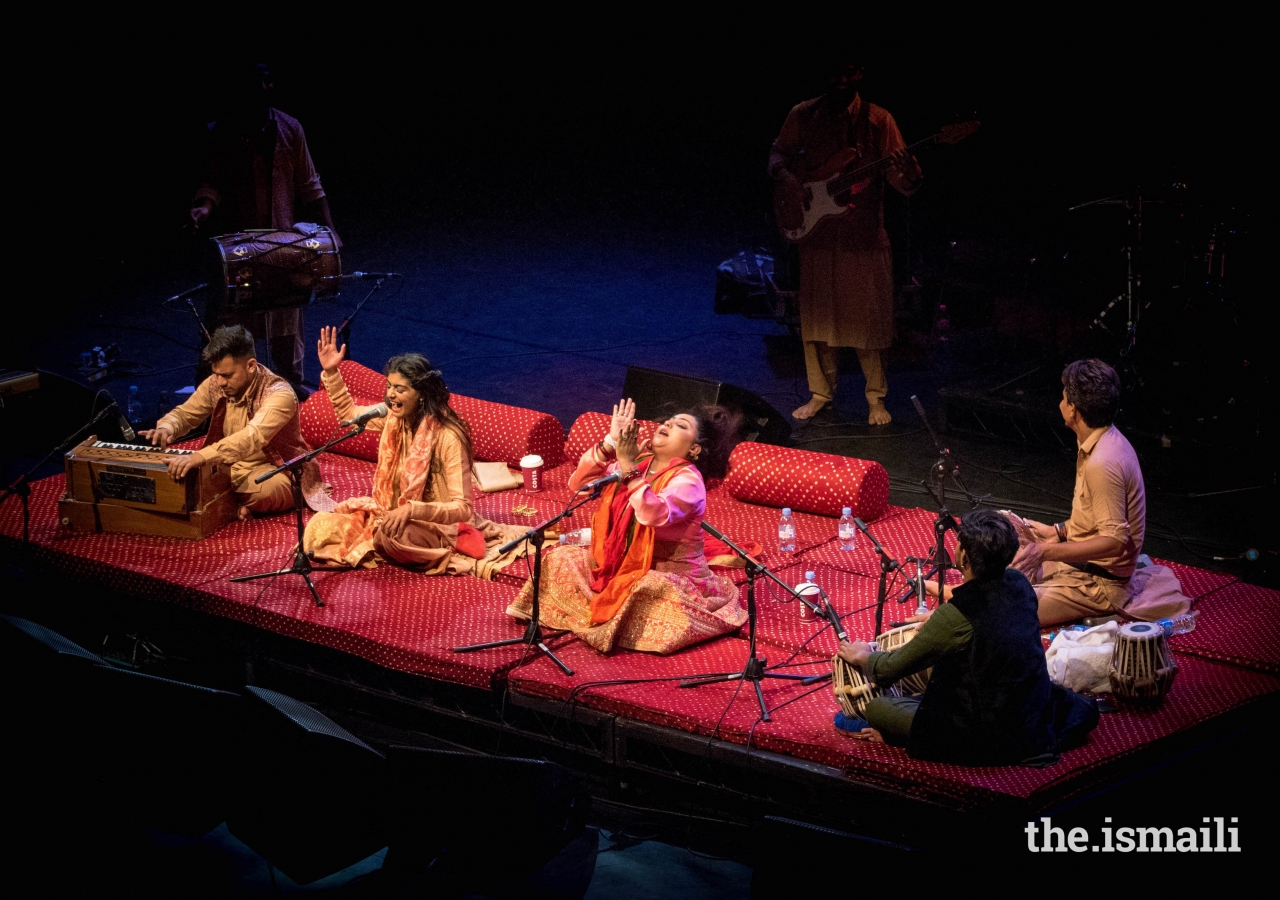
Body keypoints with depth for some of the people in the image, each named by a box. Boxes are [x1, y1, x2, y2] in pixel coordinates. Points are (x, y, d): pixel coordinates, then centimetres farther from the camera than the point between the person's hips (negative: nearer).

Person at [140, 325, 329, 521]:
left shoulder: (278, 394, -25)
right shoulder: (215, 384, -4)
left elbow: (253, 436, -42)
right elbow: (184, 414, 9)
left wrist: (202, 456, -57)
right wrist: (166, 428, -19)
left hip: (273, 473, -6)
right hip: (231, 468, 6)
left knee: (263, 490, -41)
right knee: (176, 473, -17)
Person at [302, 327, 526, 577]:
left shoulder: (448, 437, -23)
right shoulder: (392, 417, -3)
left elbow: (462, 508, -24)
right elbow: (348, 411, 18)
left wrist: (412, 510, -38)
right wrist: (331, 371, 4)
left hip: (436, 526, -7)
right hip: (391, 513, 7)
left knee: (395, 533, -40)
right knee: (320, 526, -10)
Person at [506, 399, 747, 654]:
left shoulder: (687, 480, -17)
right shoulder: (638, 461, 3)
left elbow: (653, 514, -38)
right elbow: (578, 484, -3)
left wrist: (627, 465, -32)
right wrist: (609, 444, -14)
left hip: (670, 575, -7)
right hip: (620, 564, 7)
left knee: (651, 588, -38)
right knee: (560, 558, -1)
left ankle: (605, 625, -16)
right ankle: (602, 614, -6)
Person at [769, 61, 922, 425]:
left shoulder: (878, 120, -6)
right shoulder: (803, 116, 0)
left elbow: (905, 185, -8)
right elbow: (778, 155, 13)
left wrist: (909, 175, -32)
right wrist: (787, 180, -9)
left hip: (865, 236, -2)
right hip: (817, 234, 2)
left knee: (869, 319, 3)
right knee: (817, 315, 10)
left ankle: (876, 397, 19)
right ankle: (821, 392, 27)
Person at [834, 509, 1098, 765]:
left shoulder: (955, 616, -22)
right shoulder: (1019, 584, -4)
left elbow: (891, 670, -8)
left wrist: (864, 657, 14)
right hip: (1039, 725, 6)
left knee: (877, 707, -1)